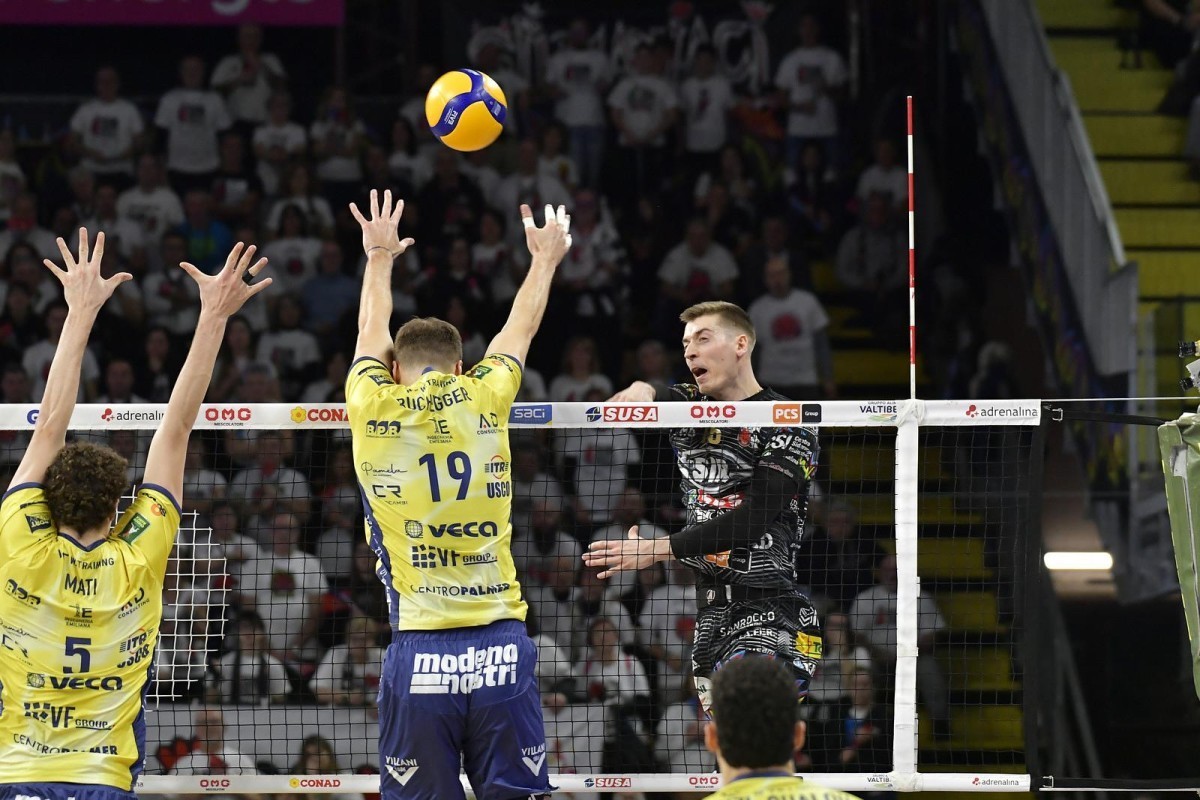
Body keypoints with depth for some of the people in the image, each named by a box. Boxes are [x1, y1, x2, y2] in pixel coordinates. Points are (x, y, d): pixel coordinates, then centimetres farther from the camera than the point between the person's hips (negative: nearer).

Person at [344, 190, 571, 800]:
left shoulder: (372, 408, 5)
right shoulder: (482, 400, 5)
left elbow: (371, 333, 27)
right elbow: (519, 329, 26)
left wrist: (380, 257, 46)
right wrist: (545, 257, 45)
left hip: (419, 653, -1)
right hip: (501, 647, 1)